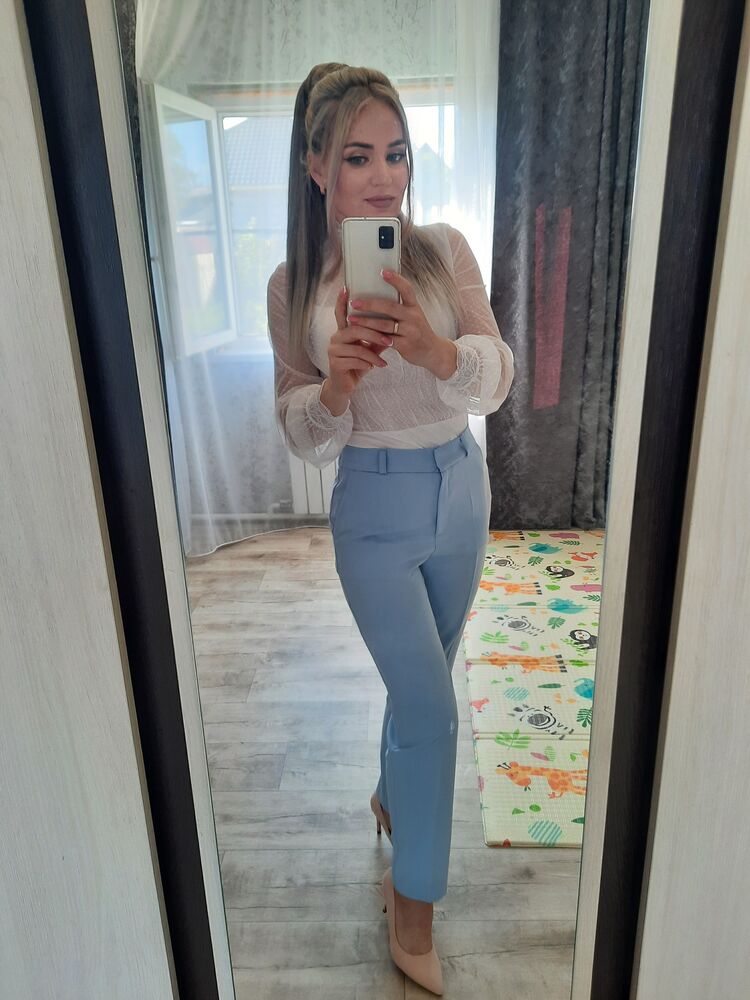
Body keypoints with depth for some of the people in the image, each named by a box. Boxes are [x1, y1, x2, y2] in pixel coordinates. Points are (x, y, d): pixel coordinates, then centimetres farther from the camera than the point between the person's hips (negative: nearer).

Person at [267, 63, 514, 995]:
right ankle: (412, 913, 23)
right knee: (432, 709, -2)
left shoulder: (444, 249, -3)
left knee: (418, 684, 20)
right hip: (373, 508, -3)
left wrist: (434, 348, -31)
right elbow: (302, 435, -5)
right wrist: (337, 381, -26)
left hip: (461, 489, 3)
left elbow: (497, 379, -11)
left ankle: (391, 798, 51)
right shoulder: (293, 286, -5)